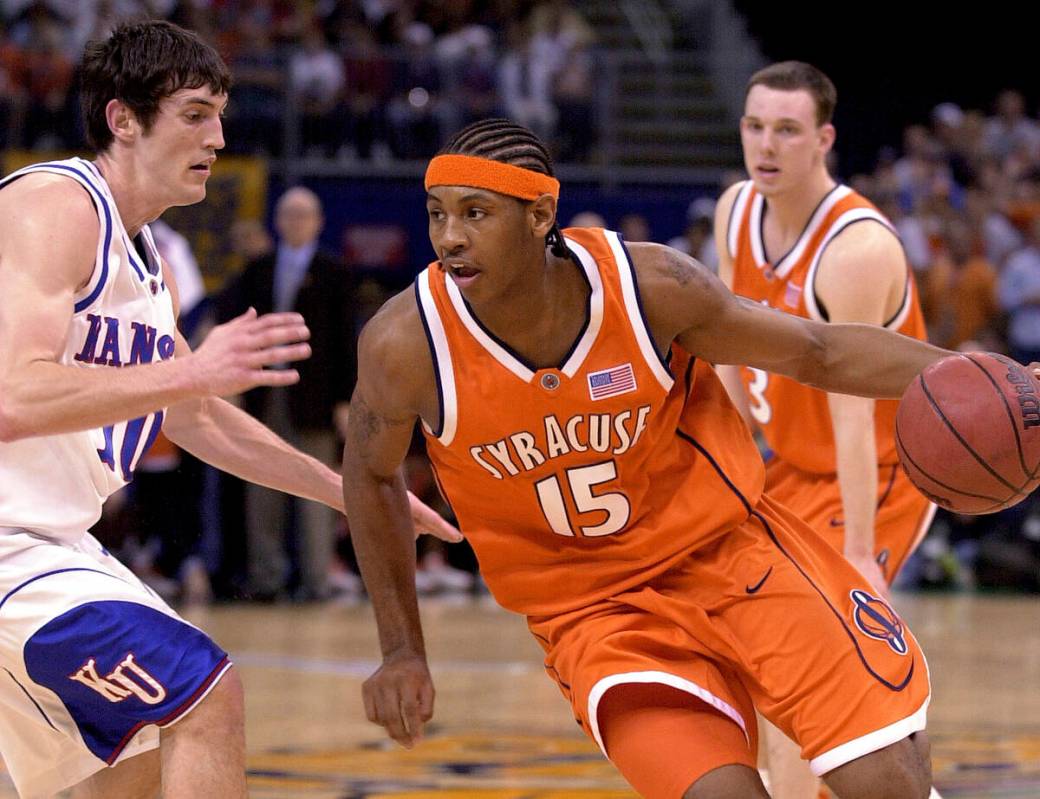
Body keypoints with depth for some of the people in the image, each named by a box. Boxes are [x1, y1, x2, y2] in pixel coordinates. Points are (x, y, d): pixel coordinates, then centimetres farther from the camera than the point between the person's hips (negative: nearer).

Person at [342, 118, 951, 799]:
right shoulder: (405, 346, -18)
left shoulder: (648, 284, -19)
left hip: (730, 546, 1)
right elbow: (371, 473, 4)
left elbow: (819, 352, -5)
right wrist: (402, 652, 7)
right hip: (593, 612, -1)